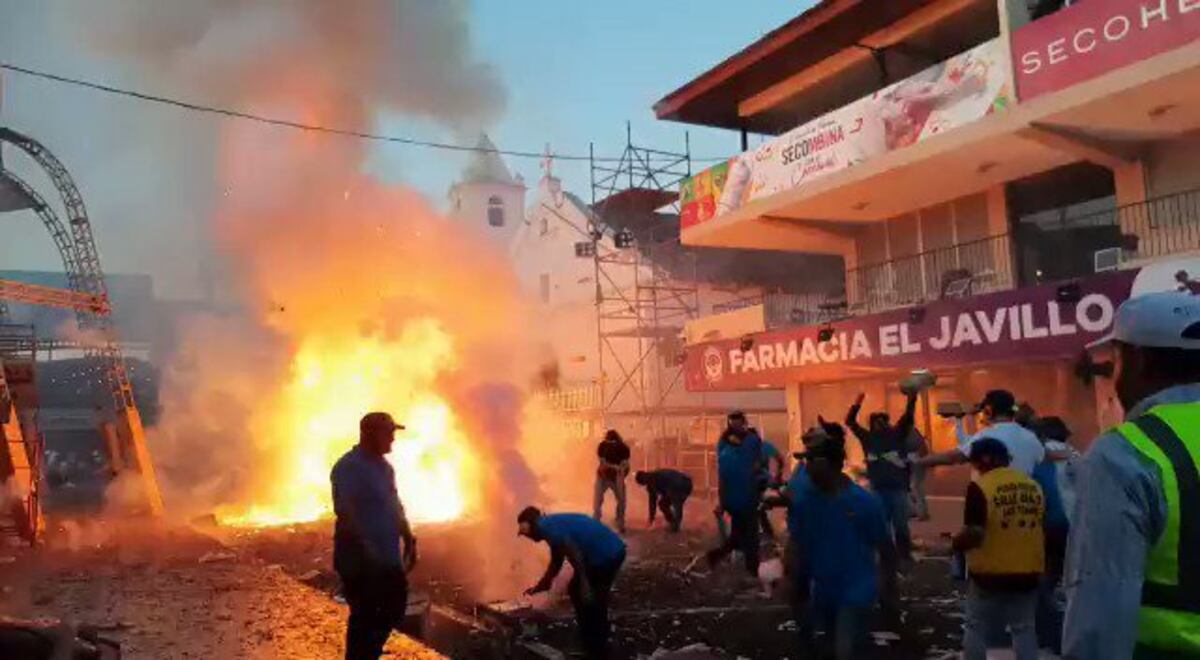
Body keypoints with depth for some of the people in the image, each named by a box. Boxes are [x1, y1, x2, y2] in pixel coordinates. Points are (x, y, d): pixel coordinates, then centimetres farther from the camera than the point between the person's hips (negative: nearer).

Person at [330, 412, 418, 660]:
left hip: (388, 556, 9)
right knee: (364, 614, -1)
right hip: (359, 558, -9)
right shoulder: (348, 467, -14)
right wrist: (366, 548, -27)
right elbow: (345, 512, -22)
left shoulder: (384, 466, 13)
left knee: (395, 607, 16)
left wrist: (408, 539, 13)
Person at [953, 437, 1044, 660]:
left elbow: (973, 534, -20)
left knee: (975, 628, 10)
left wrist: (955, 543, -1)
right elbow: (1041, 526, 13)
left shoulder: (980, 487, -16)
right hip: (1028, 572, 5)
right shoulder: (1033, 486, 4)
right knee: (1024, 628, 15)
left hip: (990, 574, -5)